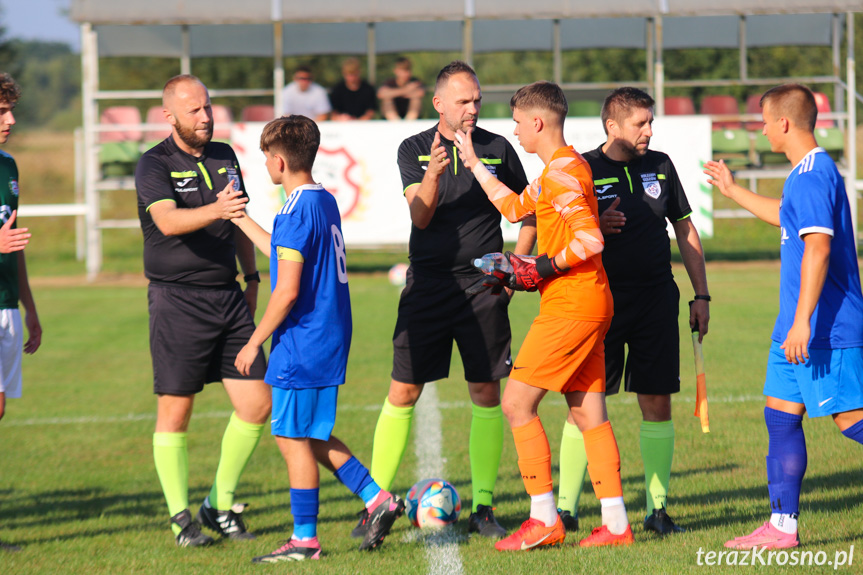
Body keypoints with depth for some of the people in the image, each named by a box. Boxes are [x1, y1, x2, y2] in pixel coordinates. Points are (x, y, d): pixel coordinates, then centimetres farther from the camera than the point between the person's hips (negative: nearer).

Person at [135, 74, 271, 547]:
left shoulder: (224, 157, 11)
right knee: (175, 411, -2)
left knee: (257, 404, 1)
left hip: (227, 296, 6)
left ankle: (221, 504, 16)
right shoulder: (154, 166, -9)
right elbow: (168, 221, -28)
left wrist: (252, 278, 21)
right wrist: (215, 210, -44)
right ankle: (180, 517, 10)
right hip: (177, 300, -6)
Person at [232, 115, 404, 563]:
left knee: (295, 439, -1)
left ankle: (304, 540, 5)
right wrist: (241, 219, 33)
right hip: (329, 338, 10)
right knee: (310, 436, 19)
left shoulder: (297, 213, -18)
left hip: (302, 344, -10)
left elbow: (287, 291, -21)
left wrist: (255, 342, -12)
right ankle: (378, 500, 16)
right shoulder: (326, 202, 11)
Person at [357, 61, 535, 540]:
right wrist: (433, 174, -28)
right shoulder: (414, 150, 3)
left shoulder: (498, 149, 4)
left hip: (484, 287, 1)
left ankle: (483, 506, 8)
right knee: (403, 393, -1)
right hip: (428, 285, -1)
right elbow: (420, 216, -10)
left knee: (486, 395, 0)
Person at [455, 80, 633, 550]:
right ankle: (616, 524, 9)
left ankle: (544, 519, -5)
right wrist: (474, 163, 33)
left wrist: (545, 268, -15)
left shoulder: (560, 173, -15)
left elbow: (590, 240, -26)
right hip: (589, 306, 10)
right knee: (587, 413, 10)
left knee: (517, 403, -6)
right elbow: (516, 208, 31)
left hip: (569, 306, -10)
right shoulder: (563, 168, 17)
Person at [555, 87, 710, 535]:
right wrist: (595, 228, -20)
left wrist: (701, 296, 12)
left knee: (657, 402, 2)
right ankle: (566, 507, 3)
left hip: (656, 300, 3)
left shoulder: (659, 166, 8)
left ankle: (657, 507, 9)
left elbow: (685, 230, 15)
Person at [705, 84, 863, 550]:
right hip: (798, 330, 10)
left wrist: (802, 322, -29)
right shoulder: (806, 173, 15)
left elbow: (818, 248, -26)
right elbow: (786, 216, 36)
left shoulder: (813, 175, -18)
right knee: (781, 416, 10)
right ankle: (782, 526, 13)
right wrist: (732, 191, 45)